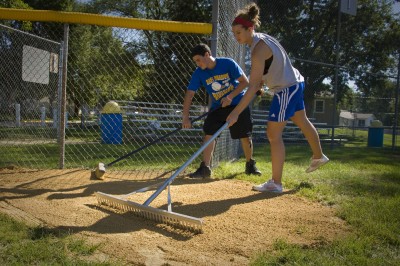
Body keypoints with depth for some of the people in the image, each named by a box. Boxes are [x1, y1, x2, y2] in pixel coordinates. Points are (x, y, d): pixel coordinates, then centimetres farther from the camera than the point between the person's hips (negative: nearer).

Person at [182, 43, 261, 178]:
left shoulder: (228, 63, -18)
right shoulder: (198, 73, -11)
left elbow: (245, 82, -14)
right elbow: (189, 94, -13)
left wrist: (230, 96, -25)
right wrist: (185, 117, -21)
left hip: (238, 103, -2)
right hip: (217, 107, 2)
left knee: (245, 136, 1)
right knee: (208, 133, -13)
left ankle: (250, 165, 23)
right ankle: (205, 168, -7)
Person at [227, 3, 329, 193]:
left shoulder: (259, 48, -27)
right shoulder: (261, 39, 2)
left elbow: (253, 86, -32)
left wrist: (236, 112, -34)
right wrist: (262, 82, 4)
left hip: (286, 89, -10)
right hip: (294, 84, 10)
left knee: (274, 135, -8)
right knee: (302, 122, 27)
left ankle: (275, 183, -1)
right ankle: (318, 156, 50)